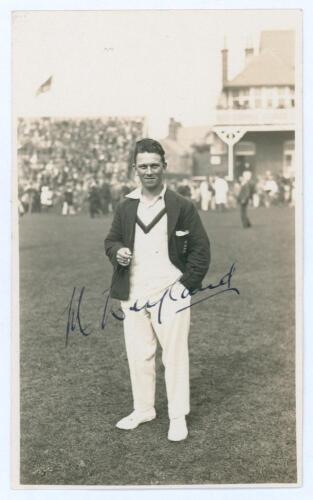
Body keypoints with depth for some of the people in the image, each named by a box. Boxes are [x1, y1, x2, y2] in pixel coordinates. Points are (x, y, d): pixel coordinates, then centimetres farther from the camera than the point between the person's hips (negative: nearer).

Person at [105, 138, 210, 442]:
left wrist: (187, 283, -9)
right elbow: (111, 240, 15)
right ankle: (143, 409, 29)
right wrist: (117, 252, -8)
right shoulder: (125, 207, 7)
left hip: (170, 293, -4)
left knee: (174, 356, 2)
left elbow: (200, 247, -2)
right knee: (138, 356, 12)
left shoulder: (182, 206, -4)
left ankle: (178, 417, 15)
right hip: (133, 295, 4)